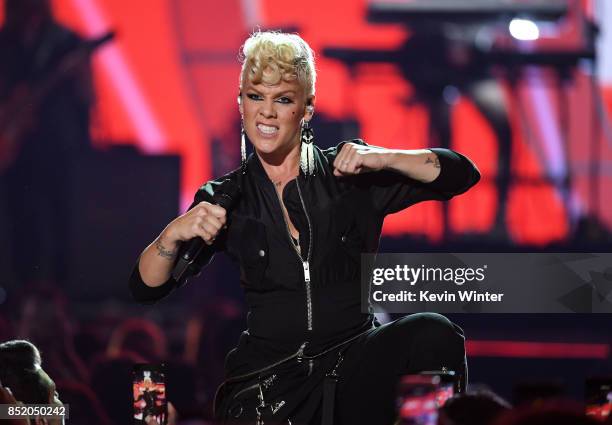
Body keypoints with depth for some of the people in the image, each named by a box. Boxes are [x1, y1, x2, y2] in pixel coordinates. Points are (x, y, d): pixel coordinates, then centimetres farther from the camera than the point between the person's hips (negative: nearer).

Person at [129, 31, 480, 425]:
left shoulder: (348, 175, 6)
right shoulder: (226, 199, 7)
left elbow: (463, 174, 1)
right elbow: (146, 288, 3)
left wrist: (383, 159, -13)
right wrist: (173, 234, -17)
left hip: (353, 360, 0)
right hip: (268, 375, 0)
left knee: (432, 333, -28)